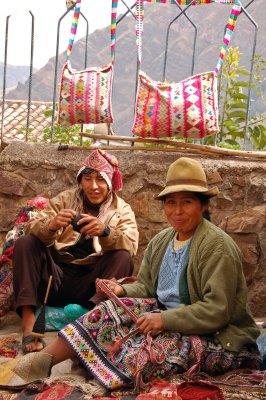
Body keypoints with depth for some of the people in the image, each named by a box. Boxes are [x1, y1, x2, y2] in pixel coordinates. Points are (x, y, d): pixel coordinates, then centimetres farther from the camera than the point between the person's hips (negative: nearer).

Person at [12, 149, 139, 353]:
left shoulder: (122, 211, 6)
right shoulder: (65, 199, 9)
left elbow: (130, 245, -14)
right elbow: (31, 228, -5)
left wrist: (105, 231, -34)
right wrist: (51, 226, -29)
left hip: (90, 286, -1)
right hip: (56, 280, 1)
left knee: (123, 257, -23)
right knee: (25, 243, -18)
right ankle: (28, 323, -31)